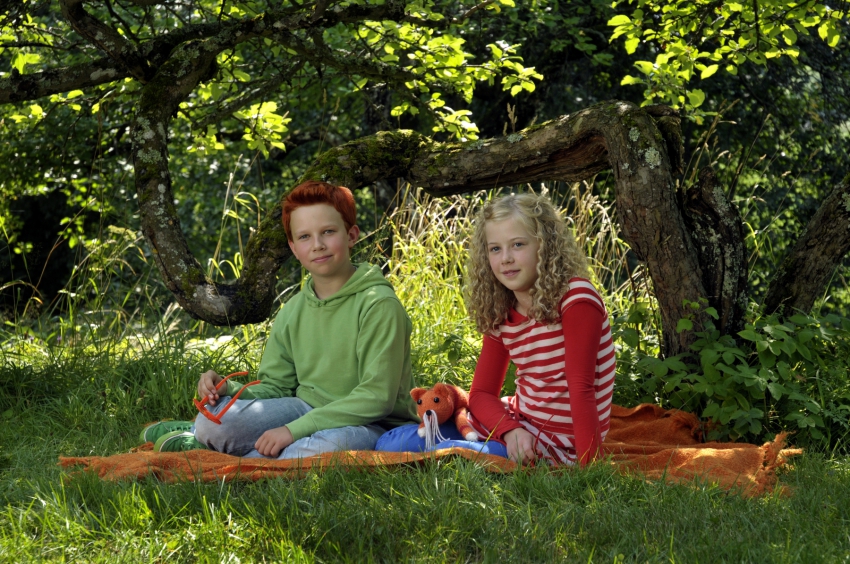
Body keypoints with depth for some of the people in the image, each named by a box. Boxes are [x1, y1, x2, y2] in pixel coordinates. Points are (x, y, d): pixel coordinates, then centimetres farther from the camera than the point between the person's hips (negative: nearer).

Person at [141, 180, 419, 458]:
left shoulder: (378, 305, -15)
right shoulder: (293, 312, 6)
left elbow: (377, 397, -20)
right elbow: (276, 387, 10)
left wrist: (294, 429, -24)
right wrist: (228, 389, -13)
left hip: (369, 424, -4)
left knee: (330, 444, -40)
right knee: (215, 419, -23)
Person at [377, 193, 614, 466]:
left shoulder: (576, 299, -15)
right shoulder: (502, 314, 6)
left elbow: (581, 389, -20)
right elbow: (482, 393, 4)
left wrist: (587, 465, -27)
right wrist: (512, 430, -17)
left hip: (558, 442, -8)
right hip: (518, 425, 8)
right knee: (392, 442, 5)